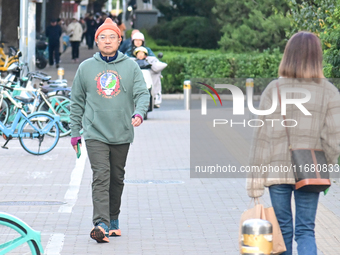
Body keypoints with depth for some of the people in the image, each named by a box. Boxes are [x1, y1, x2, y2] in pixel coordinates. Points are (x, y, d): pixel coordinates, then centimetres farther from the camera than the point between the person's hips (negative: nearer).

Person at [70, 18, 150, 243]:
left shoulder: (131, 66, 3)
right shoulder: (86, 67, 5)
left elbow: (142, 93, -5)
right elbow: (77, 101, 10)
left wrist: (139, 113, -26)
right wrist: (75, 132, 8)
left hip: (122, 134, 2)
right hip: (95, 133, -1)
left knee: (117, 178, 12)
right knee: (101, 177, -14)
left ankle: (113, 220, 27)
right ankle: (101, 224, -23)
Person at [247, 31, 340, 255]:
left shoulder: (274, 90, -6)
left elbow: (263, 136, -7)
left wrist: (256, 176, -3)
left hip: (278, 170, 0)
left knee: (283, 229, 12)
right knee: (306, 230, 5)